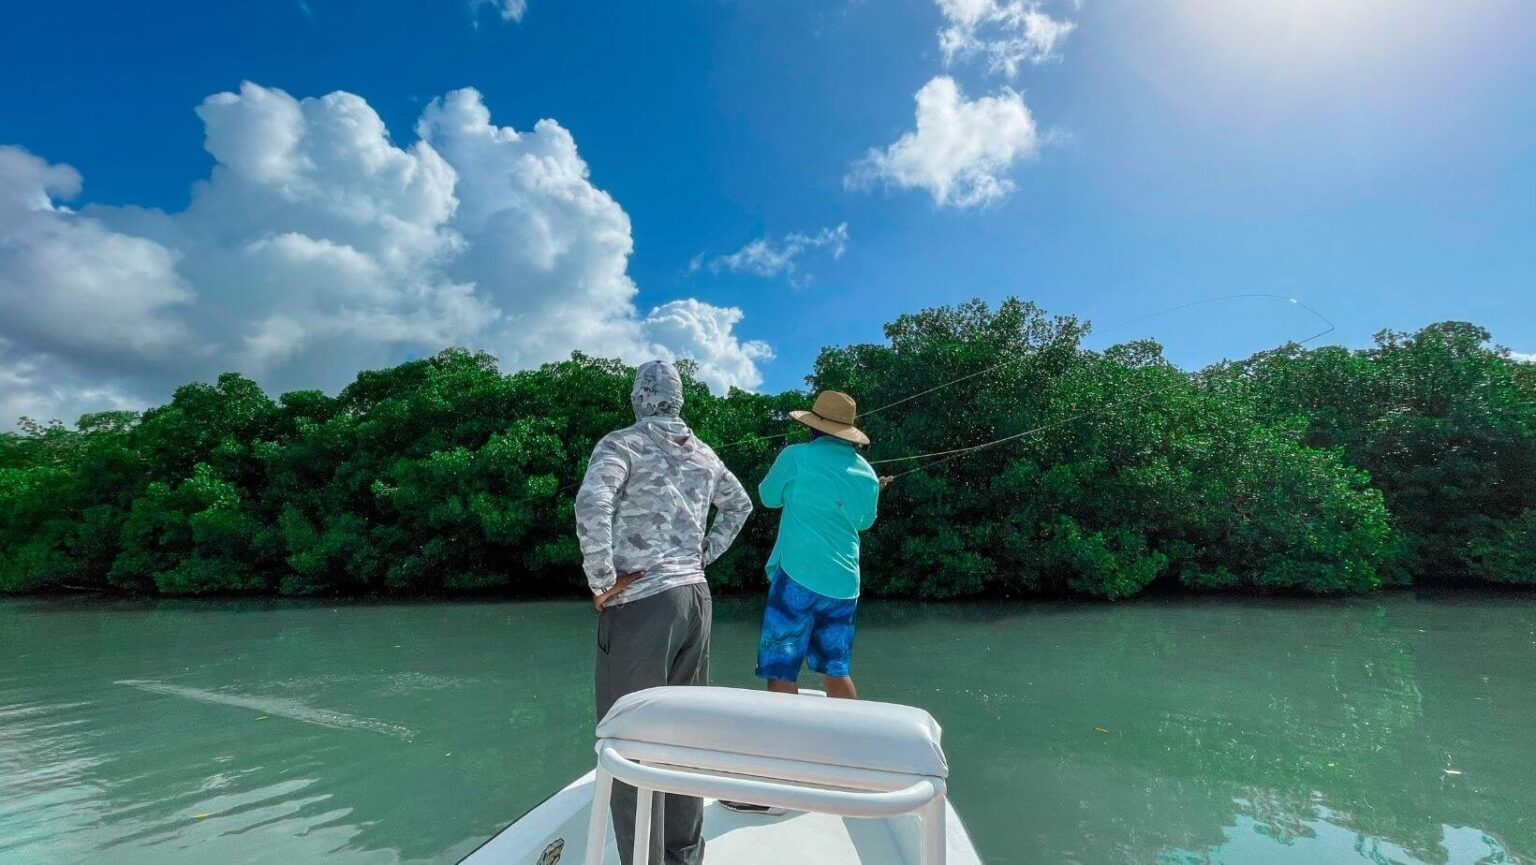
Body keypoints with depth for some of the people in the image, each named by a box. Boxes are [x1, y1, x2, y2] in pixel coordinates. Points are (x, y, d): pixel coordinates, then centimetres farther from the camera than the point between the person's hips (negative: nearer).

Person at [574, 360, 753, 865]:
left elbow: (592, 504, -24)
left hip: (639, 603, -6)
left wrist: (601, 580, -15)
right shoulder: (703, 454, 12)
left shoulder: (623, 443, -6)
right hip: (695, 596, 7)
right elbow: (740, 504, 26)